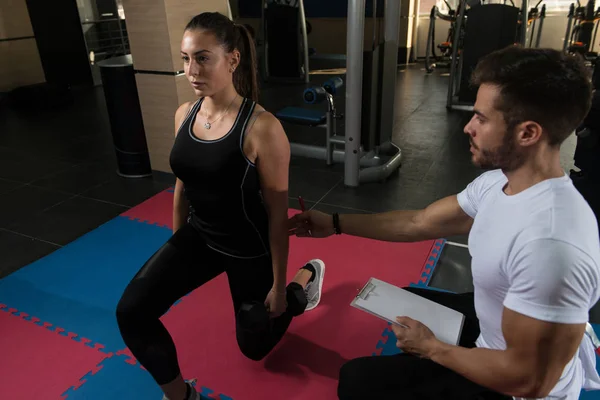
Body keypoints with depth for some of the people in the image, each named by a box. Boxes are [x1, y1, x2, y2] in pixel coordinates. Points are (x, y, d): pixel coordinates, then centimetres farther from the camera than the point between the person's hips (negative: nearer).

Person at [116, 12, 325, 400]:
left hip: (249, 248, -5)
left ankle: (305, 276, 43)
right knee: (131, 312, -13)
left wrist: (279, 285, -10)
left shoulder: (262, 128, -26)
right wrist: (176, 247, 16)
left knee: (254, 346, 18)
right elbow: (183, 185, 7)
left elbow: (277, 214, -18)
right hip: (199, 236, 5)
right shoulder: (185, 114, -6)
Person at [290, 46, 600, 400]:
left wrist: (432, 348, -16)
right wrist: (335, 224, 5)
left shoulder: (550, 245, -39)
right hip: (492, 324, 8)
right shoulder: (498, 181, -11)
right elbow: (419, 223, 1)